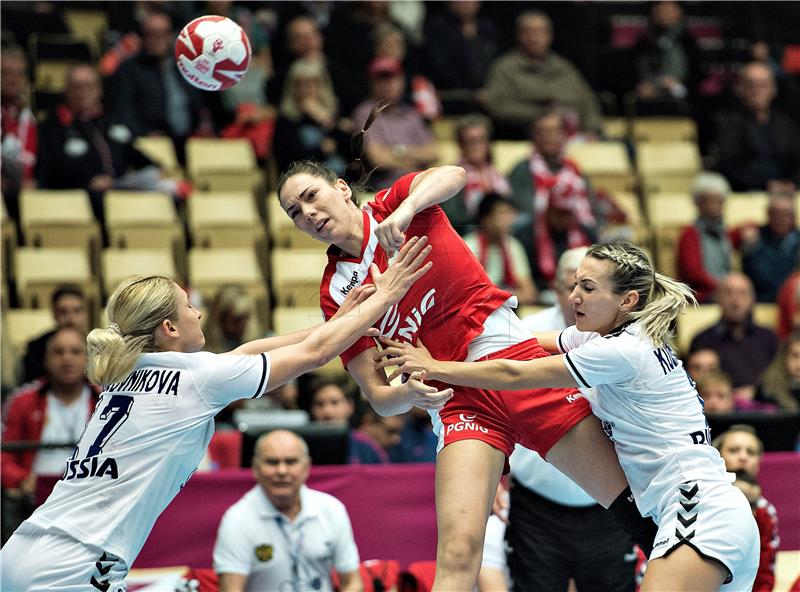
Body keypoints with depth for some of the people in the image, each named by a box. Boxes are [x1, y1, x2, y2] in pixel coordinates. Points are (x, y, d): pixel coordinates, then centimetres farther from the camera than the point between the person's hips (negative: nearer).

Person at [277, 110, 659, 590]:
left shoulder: (395, 202, 6)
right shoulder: (337, 292, 7)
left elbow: (454, 176, -17)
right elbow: (377, 395, 3)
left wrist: (405, 210, -34)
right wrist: (409, 393, -19)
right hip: (457, 401, 0)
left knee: (641, 508, -5)